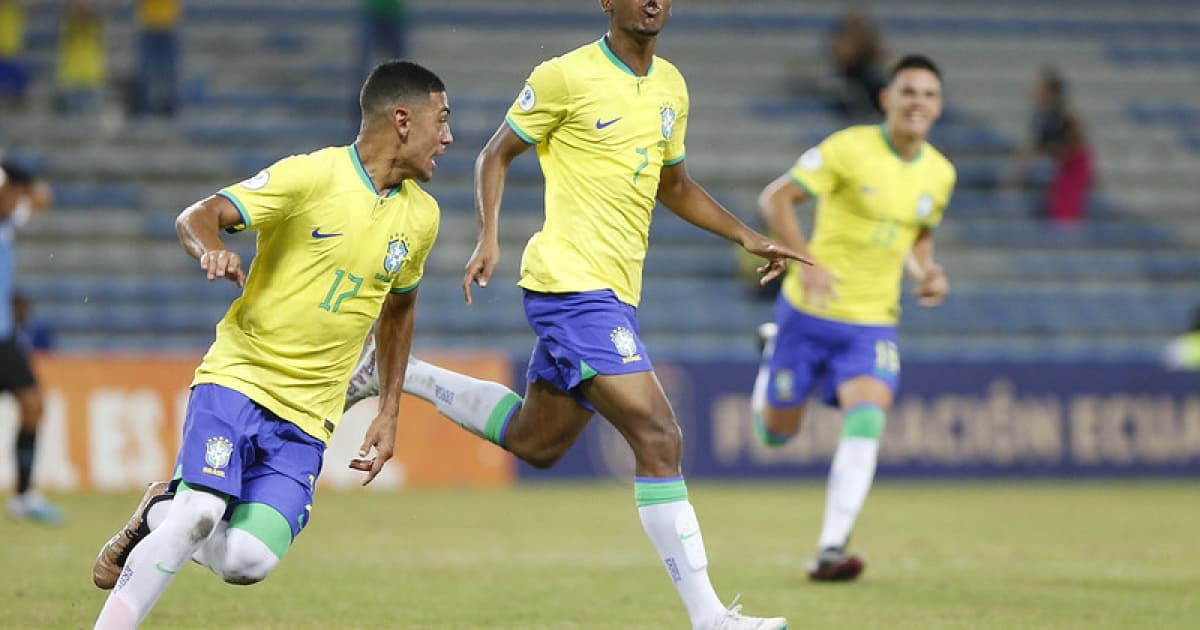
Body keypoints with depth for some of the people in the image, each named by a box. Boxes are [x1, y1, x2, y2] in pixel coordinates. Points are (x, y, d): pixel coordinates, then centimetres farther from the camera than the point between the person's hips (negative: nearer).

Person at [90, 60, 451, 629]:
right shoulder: (311, 176, -10)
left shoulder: (421, 216, 8)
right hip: (239, 376, -4)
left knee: (247, 561, -15)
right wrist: (210, 252, -36)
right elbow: (197, 216, -12)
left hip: (308, 415, 4)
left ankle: (162, 514, 15)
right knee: (199, 511, -25)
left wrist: (389, 412, 20)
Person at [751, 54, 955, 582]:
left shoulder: (940, 174, 4)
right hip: (808, 313, -3)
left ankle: (830, 551, -23)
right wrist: (807, 261, -25)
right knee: (776, 432, 10)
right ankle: (770, 355, 46)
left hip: (874, 322, 3)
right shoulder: (850, 148, -14)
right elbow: (775, 198, -12)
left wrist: (927, 272, 0)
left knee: (866, 421, -23)